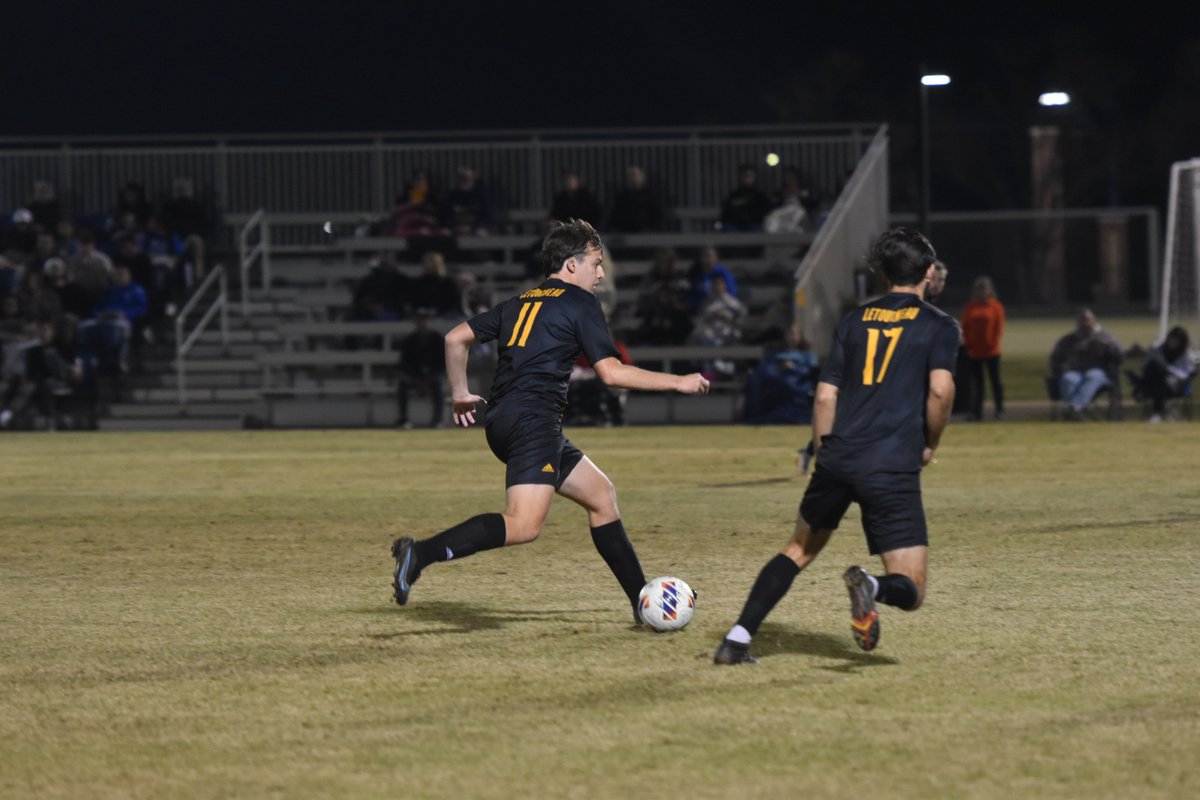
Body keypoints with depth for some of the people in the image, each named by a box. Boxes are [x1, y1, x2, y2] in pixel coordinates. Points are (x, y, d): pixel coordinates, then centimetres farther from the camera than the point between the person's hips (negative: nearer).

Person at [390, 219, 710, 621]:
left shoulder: (520, 302, 22)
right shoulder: (580, 303, 1)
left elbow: (456, 338, 20)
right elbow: (612, 373, -6)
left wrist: (460, 392, 31)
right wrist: (677, 382, 2)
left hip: (503, 421, 10)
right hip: (533, 419, -10)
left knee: (601, 495, 16)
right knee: (524, 525, -21)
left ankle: (642, 599, 17)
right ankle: (421, 553, -32)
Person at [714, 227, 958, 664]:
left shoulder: (854, 320, 17)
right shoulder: (939, 325, 6)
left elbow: (825, 396, 13)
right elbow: (940, 388, -11)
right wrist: (930, 445, 5)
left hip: (838, 459, 4)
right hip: (894, 467, -4)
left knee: (800, 548, 25)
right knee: (911, 590, 1)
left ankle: (737, 639, 12)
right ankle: (870, 585, -34)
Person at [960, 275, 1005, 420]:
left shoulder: (996, 306, -1)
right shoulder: (970, 307, 5)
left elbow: (999, 327, -2)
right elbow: (965, 327, 6)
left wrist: (994, 342, -11)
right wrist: (968, 342, -5)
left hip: (991, 351, -2)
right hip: (974, 352, 2)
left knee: (995, 381, 3)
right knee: (976, 382, 5)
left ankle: (1000, 410, 10)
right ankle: (976, 411, 8)